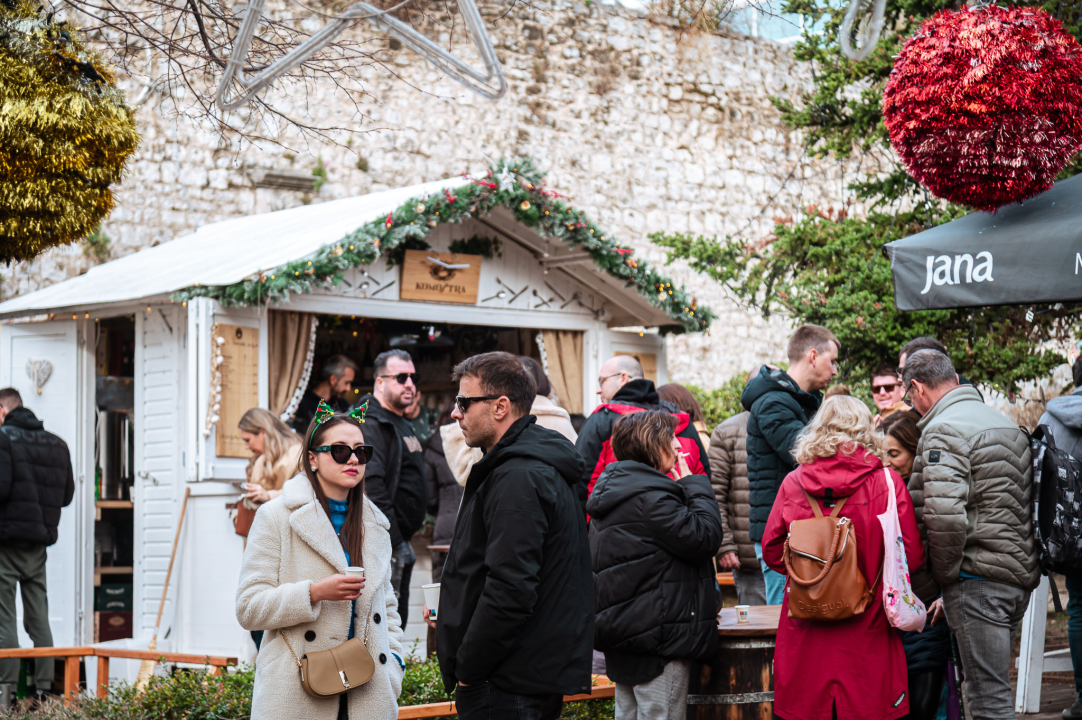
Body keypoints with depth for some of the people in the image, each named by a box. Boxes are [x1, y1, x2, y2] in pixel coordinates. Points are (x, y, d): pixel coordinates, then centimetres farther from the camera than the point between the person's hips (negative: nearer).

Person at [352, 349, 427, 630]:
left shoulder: (403, 424, 19)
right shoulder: (370, 425, -14)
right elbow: (373, 489, -23)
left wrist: (406, 541, 18)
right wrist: (394, 542, -23)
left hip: (401, 541, 10)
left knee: (397, 625, 15)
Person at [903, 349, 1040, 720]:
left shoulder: (942, 431, -12)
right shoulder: (1006, 423, 18)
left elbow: (945, 515, -25)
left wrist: (946, 572, -9)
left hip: (979, 579, -9)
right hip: (1021, 575, 9)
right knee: (993, 686, 18)